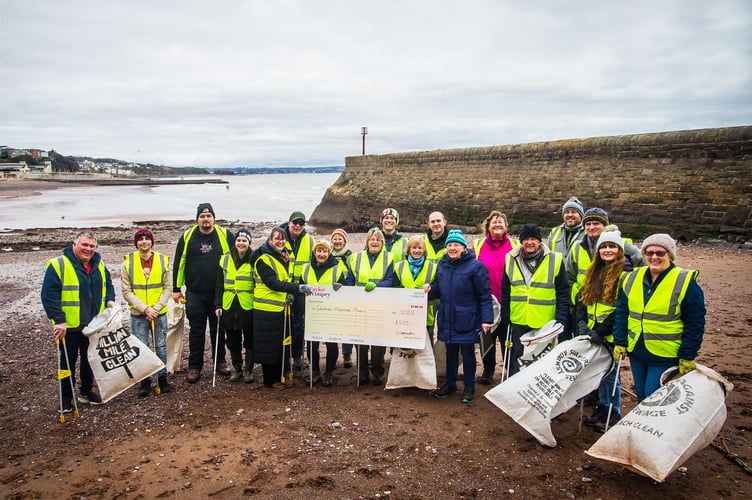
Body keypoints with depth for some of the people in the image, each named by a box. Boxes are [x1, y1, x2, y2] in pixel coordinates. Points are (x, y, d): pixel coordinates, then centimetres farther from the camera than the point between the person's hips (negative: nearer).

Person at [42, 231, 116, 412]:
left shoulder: (99, 265, 3)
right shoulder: (58, 265, -16)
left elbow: (108, 285, 18)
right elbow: (49, 295, -18)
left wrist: (110, 300, -1)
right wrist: (59, 320, -23)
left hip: (93, 325, 6)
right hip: (68, 326, -5)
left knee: (90, 358, 17)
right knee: (68, 361, 8)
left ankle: (86, 391, 33)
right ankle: (66, 397, 23)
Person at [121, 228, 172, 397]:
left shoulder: (163, 260, -1)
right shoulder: (128, 262, -3)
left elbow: (168, 288, -1)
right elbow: (126, 291, -5)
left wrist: (156, 308, -12)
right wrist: (145, 309, -14)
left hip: (159, 313, 1)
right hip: (138, 315, 0)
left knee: (161, 347, 10)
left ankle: (162, 378, 24)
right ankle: (145, 381, 19)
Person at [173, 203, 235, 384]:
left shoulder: (225, 235, -3)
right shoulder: (188, 236, 0)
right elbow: (179, 263, 5)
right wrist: (176, 289, 4)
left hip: (219, 293, 0)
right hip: (195, 294, 0)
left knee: (218, 329, 12)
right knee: (196, 331, 6)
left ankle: (220, 362, 26)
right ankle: (194, 366, 16)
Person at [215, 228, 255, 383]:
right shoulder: (225, 259, 6)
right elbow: (219, 285, 8)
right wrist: (218, 305, 2)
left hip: (249, 307, -3)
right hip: (229, 307, 3)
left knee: (249, 340, 7)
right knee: (233, 341, 11)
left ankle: (248, 370, 20)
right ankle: (237, 368, 27)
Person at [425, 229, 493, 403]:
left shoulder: (475, 266, -12)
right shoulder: (442, 265, 6)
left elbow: (485, 295, -12)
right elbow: (438, 290, 16)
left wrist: (486, 319, -17)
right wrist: (430, 289, -7)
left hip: (467, 320, -5)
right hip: (447, 319, 5)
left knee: (467, 353, 8)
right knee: (450, 352, 16)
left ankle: (469, 387, 24)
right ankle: (450, 384, 32)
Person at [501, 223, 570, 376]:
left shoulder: (555, 260, -2)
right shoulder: (511, 260, 4)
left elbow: (563, 294, -2)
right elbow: (505, 293, 9)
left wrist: (561, 320, -9)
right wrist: (505, 319, 6)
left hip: (544, 325, -2)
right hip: (518, 323, 2)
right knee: (517, 365, 10)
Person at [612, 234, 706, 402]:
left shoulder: (685, 282, -9)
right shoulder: (632, 279, 5)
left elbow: (695, 324, -9)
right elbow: (621, 314, 10)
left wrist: (687, 358, -10)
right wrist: (619, 343, 4)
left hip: (665, 357, -5)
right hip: (636, 352, 5)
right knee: (641, 397, 16)